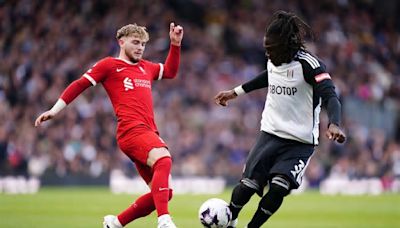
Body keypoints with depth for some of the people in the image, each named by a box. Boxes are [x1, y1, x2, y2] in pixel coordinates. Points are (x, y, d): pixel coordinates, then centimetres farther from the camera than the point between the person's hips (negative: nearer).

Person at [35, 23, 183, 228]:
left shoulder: (146, 67, 26)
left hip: (150, 133, 8)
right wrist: (55, 110, 4)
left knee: (163, 193, 1)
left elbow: (170, 71, 43)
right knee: (164, 159, -36)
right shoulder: (109, 65, 8)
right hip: (131, 131, -8)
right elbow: (79, 85, 8)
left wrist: (175, 44, 31)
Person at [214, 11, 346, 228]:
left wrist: (334, 124, -49)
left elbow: (330, 96, -29)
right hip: (270, 134, 5)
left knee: (278, 188, -22)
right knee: (247, 185, -8)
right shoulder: (273, 61, 2)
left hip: (300, 142, -4)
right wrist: (236, 92, 33)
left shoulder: (309, 64, -17)